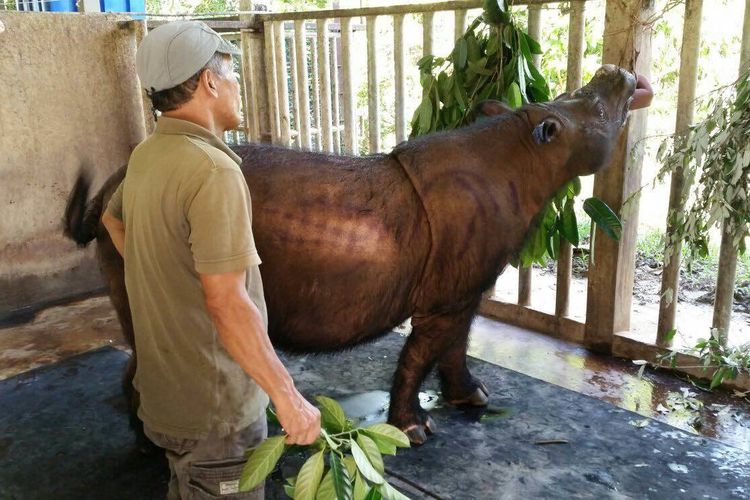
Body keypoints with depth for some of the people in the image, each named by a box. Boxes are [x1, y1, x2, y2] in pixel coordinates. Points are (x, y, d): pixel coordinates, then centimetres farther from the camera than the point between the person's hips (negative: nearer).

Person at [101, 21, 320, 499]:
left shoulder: (148, 155, 2)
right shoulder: (213, 169, -26)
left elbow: (113, 220, 22)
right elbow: (226, 302, -30)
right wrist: (289, 397, -24)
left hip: (166, 383, 8)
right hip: (214, 404, -8)